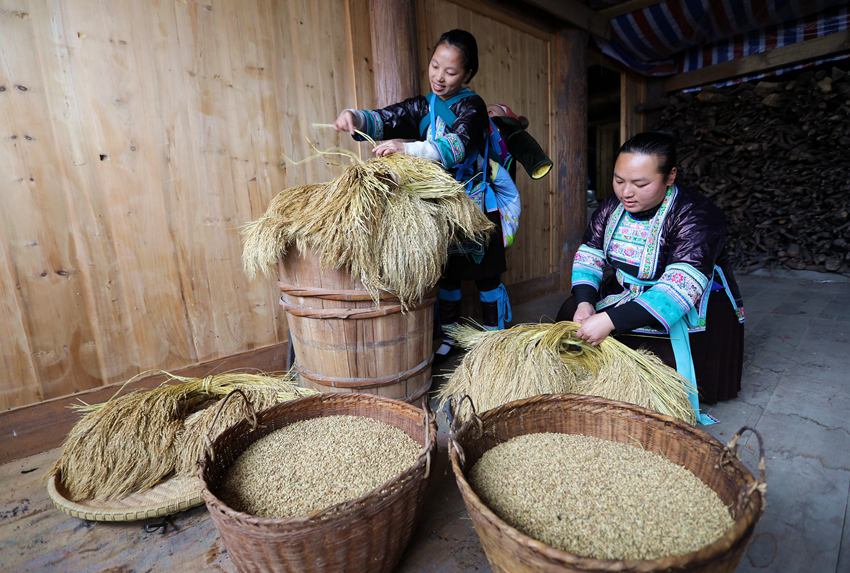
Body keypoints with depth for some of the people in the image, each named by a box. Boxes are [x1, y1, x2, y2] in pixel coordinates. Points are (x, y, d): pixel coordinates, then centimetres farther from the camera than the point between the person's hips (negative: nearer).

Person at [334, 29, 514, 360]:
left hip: (476, 206, -5)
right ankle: (449, 336, 29)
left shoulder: (471, 106, -10)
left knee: (486, 274, 5)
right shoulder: (423, 106, 7)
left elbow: (456, 148, -28)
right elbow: (385, 119, -6)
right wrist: (355, 117, -27)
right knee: (446, 273, 13)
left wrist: (407, 148, -40)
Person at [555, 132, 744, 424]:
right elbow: (588, 256, -4)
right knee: (569, 313, -7)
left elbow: (679, 289, -36)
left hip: (689, 311, -5)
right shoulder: (613, 206, -4)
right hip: (627, 297, 6)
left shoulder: (696, 216, -24)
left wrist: (611, 320, -46)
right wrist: (585, 301, -24)